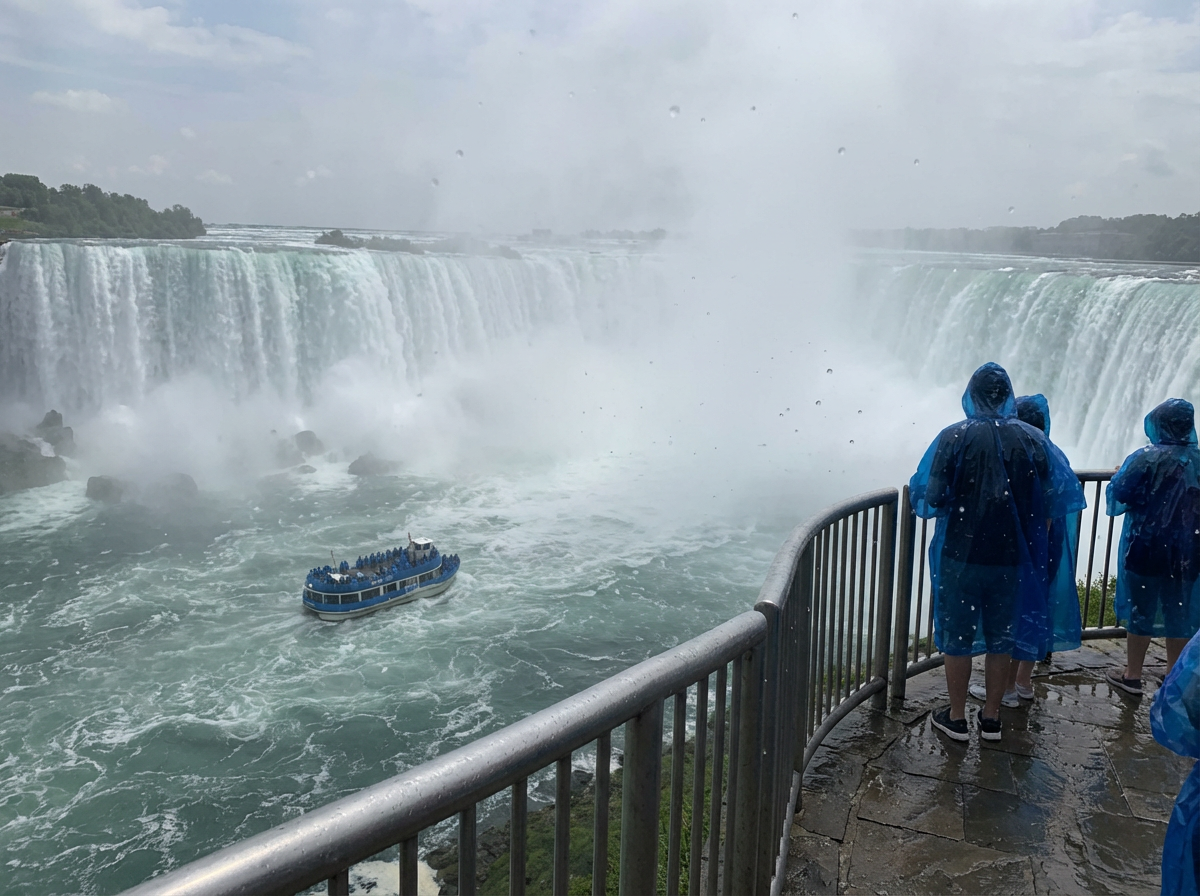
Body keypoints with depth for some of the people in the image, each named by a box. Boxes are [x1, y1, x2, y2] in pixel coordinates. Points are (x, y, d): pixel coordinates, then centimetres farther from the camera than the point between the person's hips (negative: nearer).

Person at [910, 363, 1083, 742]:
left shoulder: (954, 437, -12)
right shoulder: (1033, 440, -3)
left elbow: (932, 498, -14)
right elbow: (1051, 501, -1)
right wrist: (1033, 540, 14)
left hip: (961, 555, -2)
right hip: (1011, 558, 3)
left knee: (957, 637, 11)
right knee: (1001, 638, 15)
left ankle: (956, 718, 21)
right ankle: (991, 718, 27)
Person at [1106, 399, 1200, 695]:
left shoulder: (1146, 459, -15)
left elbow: (1120, 495, -13)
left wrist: (1119, 476, 6)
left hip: (1145, 547, -4)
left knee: (1140, 607, 7)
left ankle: (1132, 675, 16)